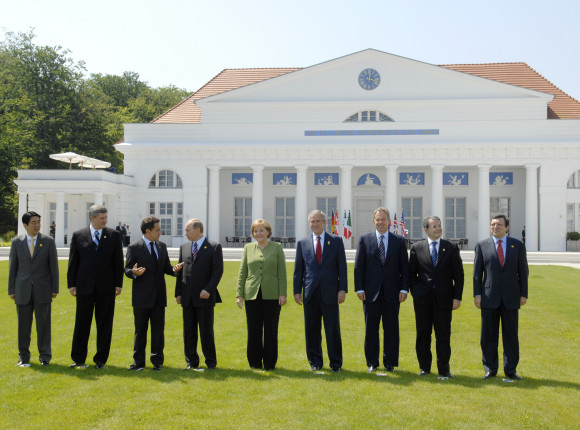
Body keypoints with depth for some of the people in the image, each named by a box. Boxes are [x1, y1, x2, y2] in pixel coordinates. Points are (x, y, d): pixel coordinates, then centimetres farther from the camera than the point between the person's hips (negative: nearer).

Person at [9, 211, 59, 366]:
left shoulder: (48, 241, 2)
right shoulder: (16, 242, 5)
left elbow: (53, 266, 2)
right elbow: (12, 267, 7)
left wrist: (55, 289, -2)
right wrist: (11, 290, 4)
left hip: (43, 290, -1)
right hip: (22, 290, 1)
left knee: (43, 324, 2)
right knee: (23, 324, 6)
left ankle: (45, 356, 11)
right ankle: (23, 356, 18)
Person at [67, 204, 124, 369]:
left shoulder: (114, 235, 4)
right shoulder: (78, 236, 4)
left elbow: (118, 261, 4)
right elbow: (73, 261, 6)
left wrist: (118, 284, 0)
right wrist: (71, 284, 2)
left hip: (106, 287, 0)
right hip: (84, 287, 0)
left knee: (105, 325, 5)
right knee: (81, 324, 6)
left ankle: (101, 359, 15)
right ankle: (78, 359, 17)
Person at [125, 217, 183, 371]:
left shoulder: (162, 246, 11)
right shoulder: (133, 248, -4)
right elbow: (127, 270, -5)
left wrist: (174, 269, -8)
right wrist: (134, 273, -28)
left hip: (159, 296, 4)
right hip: (142, 296, -4)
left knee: (158, 330, 8)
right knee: (140, 330, 5)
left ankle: (157, 361, 18)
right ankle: (138, 361, 16)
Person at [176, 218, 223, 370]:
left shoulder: (214, 247, -2)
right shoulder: (184, 247, 13)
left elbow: (218, 271, -6)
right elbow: (180, 271, 14)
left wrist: (208, 290, -16)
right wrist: (178, 293, 6)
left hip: (205, 296, -4)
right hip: (188, 297, 5)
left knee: (206, 331, 1)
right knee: (189, 331, 8)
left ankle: (211, 362, 13)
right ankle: (191, 361, 18)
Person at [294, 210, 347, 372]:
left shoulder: (336, 241, 6)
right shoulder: (302, 243, 10)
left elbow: (342, 267, 3)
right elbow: (298, 270, 10)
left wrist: (342, 289, -5)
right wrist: (297, 291, 2)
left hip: (330, 292, -2)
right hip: (310, 292, 2)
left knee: (333, 329, 1)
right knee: (312, 329, 7)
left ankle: (336, 363, 13)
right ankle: (315, 362, 19)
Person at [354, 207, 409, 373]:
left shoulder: (399, 241, 6)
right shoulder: (364, 240, 6)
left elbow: (404, 267, 5)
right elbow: (358, 266, 4)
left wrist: (404, 289, -4)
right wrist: (359, 289, -4)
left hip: (392, 293, 0)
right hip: (371, 293, 0)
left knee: (391, 329, 4)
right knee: (371, 329, 6)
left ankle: (390, 363, 15)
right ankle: (372, 363, 16)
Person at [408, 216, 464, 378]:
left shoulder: (451, 248, 5)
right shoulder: (417, 248, 6)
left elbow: (458, 275, 3)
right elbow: (411, 273, 10)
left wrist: (457, 297, -3)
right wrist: (415, 291, -1)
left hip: (444, 298, 0)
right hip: (423, 298, 0)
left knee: (443, 335, 3)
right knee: (423, 334, 6)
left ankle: (444, 369, 13)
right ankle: (424, 367, 17)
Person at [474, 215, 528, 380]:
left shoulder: (517, 245, 7)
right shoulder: (482, 246, 4)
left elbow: (523, 271, 7)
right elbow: (477, 272, 4)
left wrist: (524, 294, 2)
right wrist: (477, 294, -2)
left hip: (511, 298, 1)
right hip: (489, 297, 0)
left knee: (511, 335, 5)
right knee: (489, 336, 3)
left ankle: (511, 370, 15)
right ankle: (490, 369, 13)